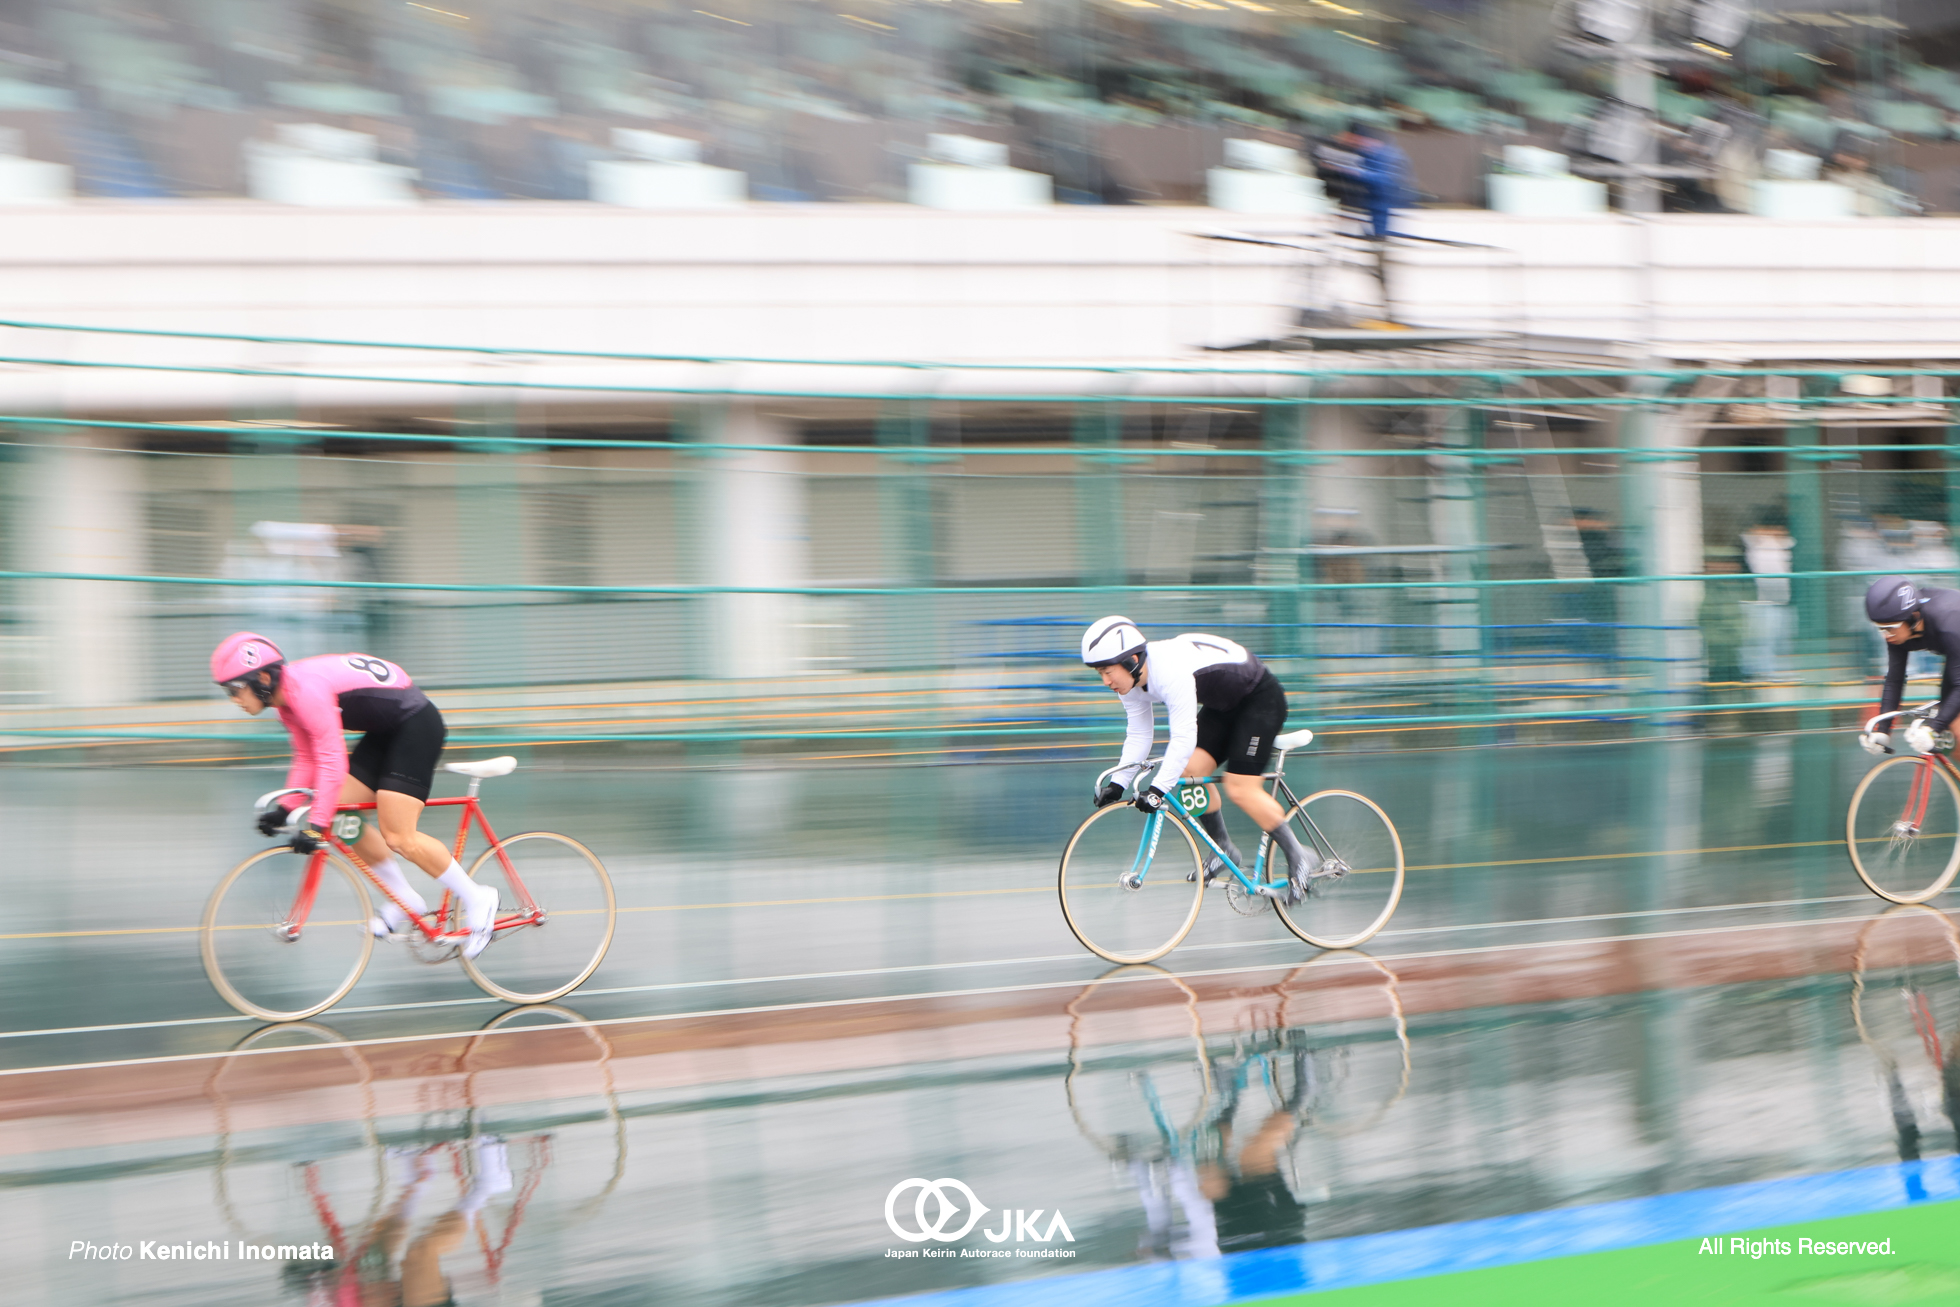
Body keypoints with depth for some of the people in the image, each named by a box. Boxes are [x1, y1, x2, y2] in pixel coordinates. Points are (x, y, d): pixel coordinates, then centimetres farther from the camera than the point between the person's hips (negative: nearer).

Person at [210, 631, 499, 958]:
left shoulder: (307, 689, -26)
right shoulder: (288, 700, 4)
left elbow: (332, 761, -31)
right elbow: (307, 760, 12)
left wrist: (316, 826, -32)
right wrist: (285, 808, 0)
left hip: (417, 724, -10)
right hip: (387, 732, 10)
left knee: (398, 838, -13)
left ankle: (476, 900, 0)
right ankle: (404, 899, 14)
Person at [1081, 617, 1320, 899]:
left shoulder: (1172, 672, -36)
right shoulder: (1132, 680, -8)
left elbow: (1184, 738, -40)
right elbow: (1139, 735, 1)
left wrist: (1158, 788, -44)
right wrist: (1117, 783, -8)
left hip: (1261, 698, -9)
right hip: (1224, 705, 9)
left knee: (1240, 789, -15)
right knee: (1191, 770, -5)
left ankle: (1299, 857, -4)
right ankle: (1224, 850, 10)